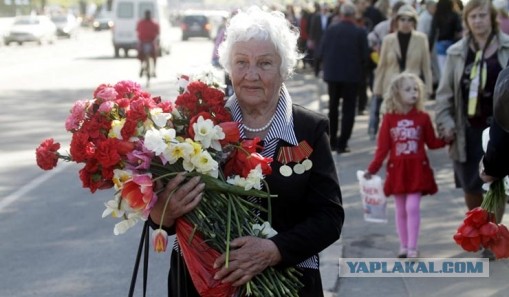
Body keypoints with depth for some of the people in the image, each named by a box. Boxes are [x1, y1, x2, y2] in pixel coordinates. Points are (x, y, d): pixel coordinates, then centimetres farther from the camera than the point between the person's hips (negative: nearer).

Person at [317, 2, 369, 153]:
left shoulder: (330, 30, -4)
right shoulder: (360, 33, -8)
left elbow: (321, 54, -5)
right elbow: (364, 56, -8)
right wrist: (362, 73, 9)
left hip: (332, 74, 2)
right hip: (352, 75, -2)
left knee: (333, 108, 17)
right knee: (348, 110, 4)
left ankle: (332, 141, 22)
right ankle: (342, 144, -2)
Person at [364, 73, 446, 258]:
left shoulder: (422, 117, 0)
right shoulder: (389, 118, -1)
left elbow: (432, 143, 6)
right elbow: (383, 147, 0)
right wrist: (372, 169, -6)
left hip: (417, 169, -1)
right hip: (397, 170, 1)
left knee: (412, 207, -9)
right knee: (401, 210, 8)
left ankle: (412, 248, -3)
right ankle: (403, 246, 19)